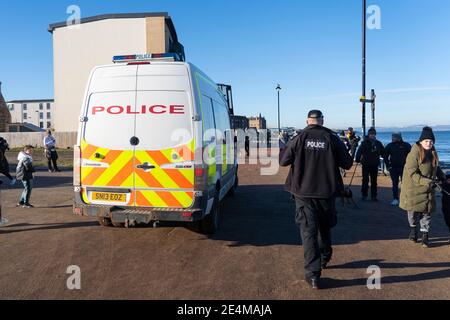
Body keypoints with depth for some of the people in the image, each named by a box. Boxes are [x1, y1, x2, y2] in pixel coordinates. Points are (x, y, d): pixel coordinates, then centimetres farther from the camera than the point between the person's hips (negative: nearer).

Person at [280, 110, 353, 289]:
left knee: (308, 231, 1)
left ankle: (313, 275, -3)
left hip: (303, 193, -2)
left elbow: (283, 161, -1)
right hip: (326, 192, 2)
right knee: (324, 227, 23)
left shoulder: (300, 138, -7)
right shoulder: (332, 138, -4)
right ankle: (324, 259, 43)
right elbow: (347, 164, 0)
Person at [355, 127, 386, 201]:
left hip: (375, 165, 3)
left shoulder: (378, 143, 5)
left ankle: (374, 196, 15)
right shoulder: (364, 143, -4)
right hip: (366, 165, -3)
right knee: (365, 180, 1)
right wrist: (358, 159, -26)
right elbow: (359, 151, -13)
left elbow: (383, 153, 9)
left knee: (374, 181, 8)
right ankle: (364, 195, 10)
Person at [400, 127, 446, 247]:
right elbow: (412, 173, -21)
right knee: (414, 211, 5)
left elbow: (436, 168, 26)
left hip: (428, 190, 5)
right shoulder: (414, 154, -15)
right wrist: (427, 182, -25)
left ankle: (425, 235, 11)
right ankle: (413, 229, 30)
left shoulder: (432, 154, 8)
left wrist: (442, 178, 14)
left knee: (427, 212, 3)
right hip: (414, 189, -5)